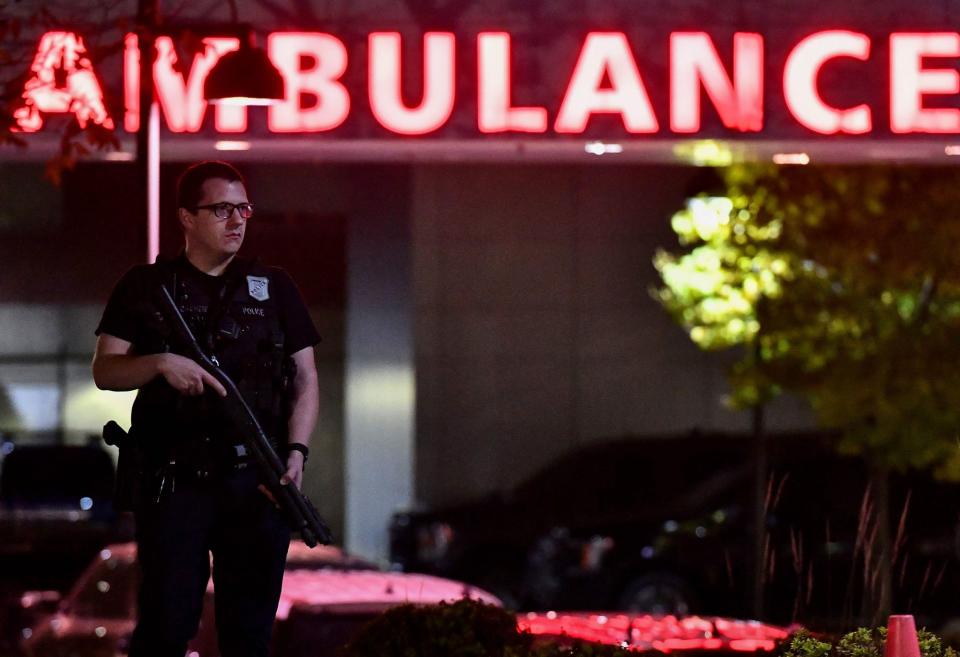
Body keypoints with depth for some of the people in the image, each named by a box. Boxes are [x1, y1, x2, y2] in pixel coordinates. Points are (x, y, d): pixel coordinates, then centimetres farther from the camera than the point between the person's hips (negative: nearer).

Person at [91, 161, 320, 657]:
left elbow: (305, 379, 9)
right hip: (174, 484, -2)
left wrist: (296, 452, -7)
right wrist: (161, 363, -19)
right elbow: (105, 371, 1)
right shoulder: (144, 288, 7)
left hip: (256, 484, 2)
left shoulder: (274, 288, 11)